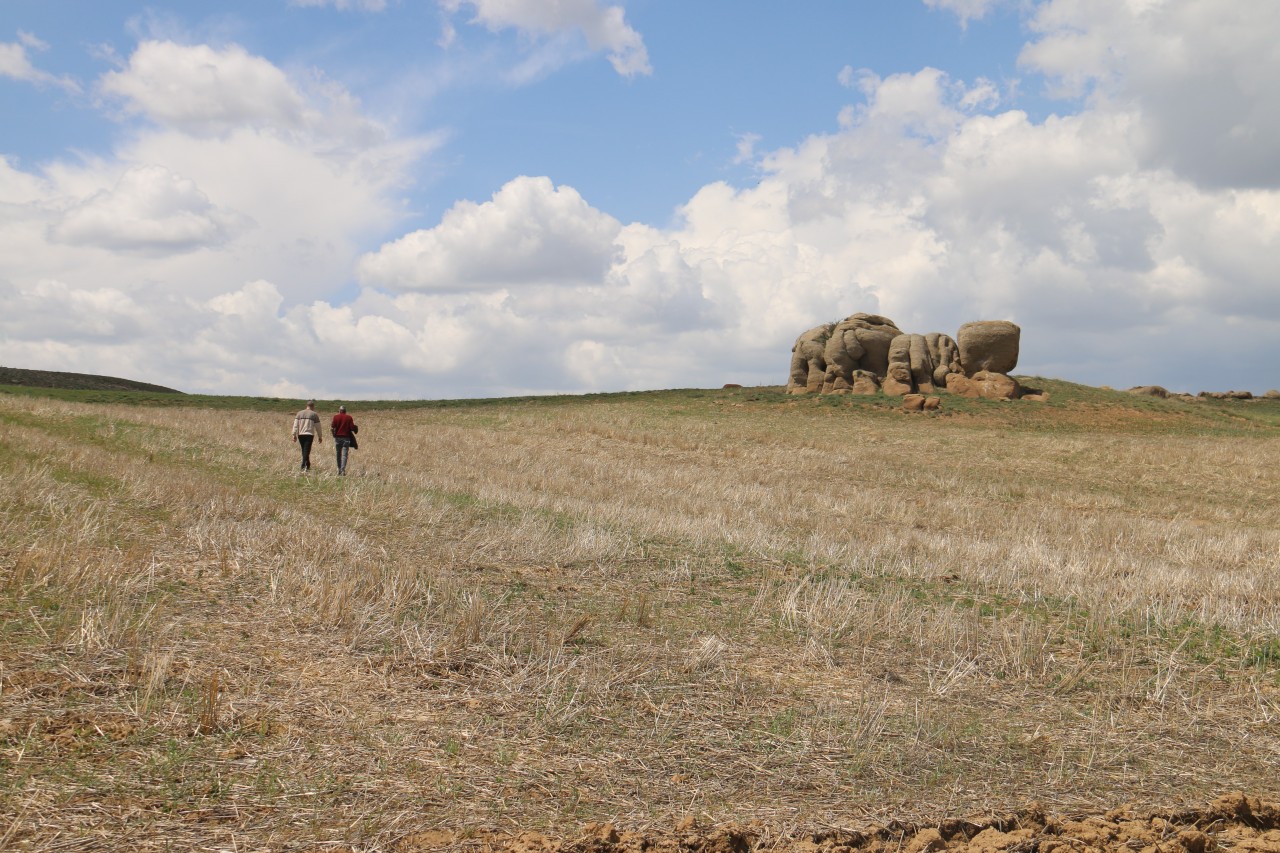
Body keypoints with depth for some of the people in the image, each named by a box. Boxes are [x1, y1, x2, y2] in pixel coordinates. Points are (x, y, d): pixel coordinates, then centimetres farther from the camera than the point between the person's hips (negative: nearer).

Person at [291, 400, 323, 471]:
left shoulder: (299, 413, 11)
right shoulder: (314, 414, 3)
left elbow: (295, 425, 6)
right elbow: (318, 427, 6)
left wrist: (294, 435, 7)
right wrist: (319, 437, 14)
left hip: (300, 435, 4)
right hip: (309, 435, -4)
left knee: (304, 451, 15)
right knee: (306, 451, -7)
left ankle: (307, 466, 22)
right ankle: (303, 466, -18)